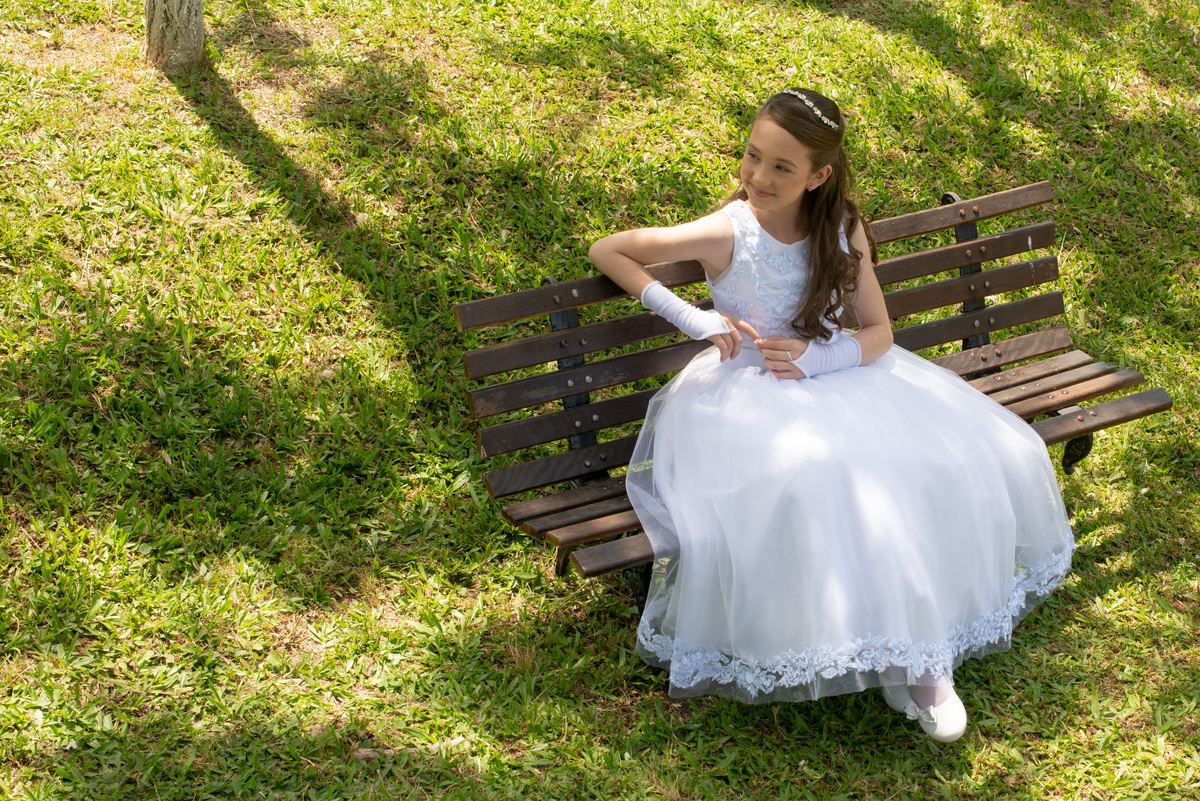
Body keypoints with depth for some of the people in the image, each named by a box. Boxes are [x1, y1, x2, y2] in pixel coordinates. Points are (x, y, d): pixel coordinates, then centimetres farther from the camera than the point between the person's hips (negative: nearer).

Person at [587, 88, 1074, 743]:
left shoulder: (843, 231, -1)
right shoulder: (725, 235, -12)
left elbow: (878, 333, 2)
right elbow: (604, 252, -7)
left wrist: (816, 357, -18)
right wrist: (692, 318, -12)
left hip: (834, 375, 4)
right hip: (749, 391, -4)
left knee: (986, 456, -16)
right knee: (821, 481, -38)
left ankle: (918, 650, -10)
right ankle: (899, 656, -20)